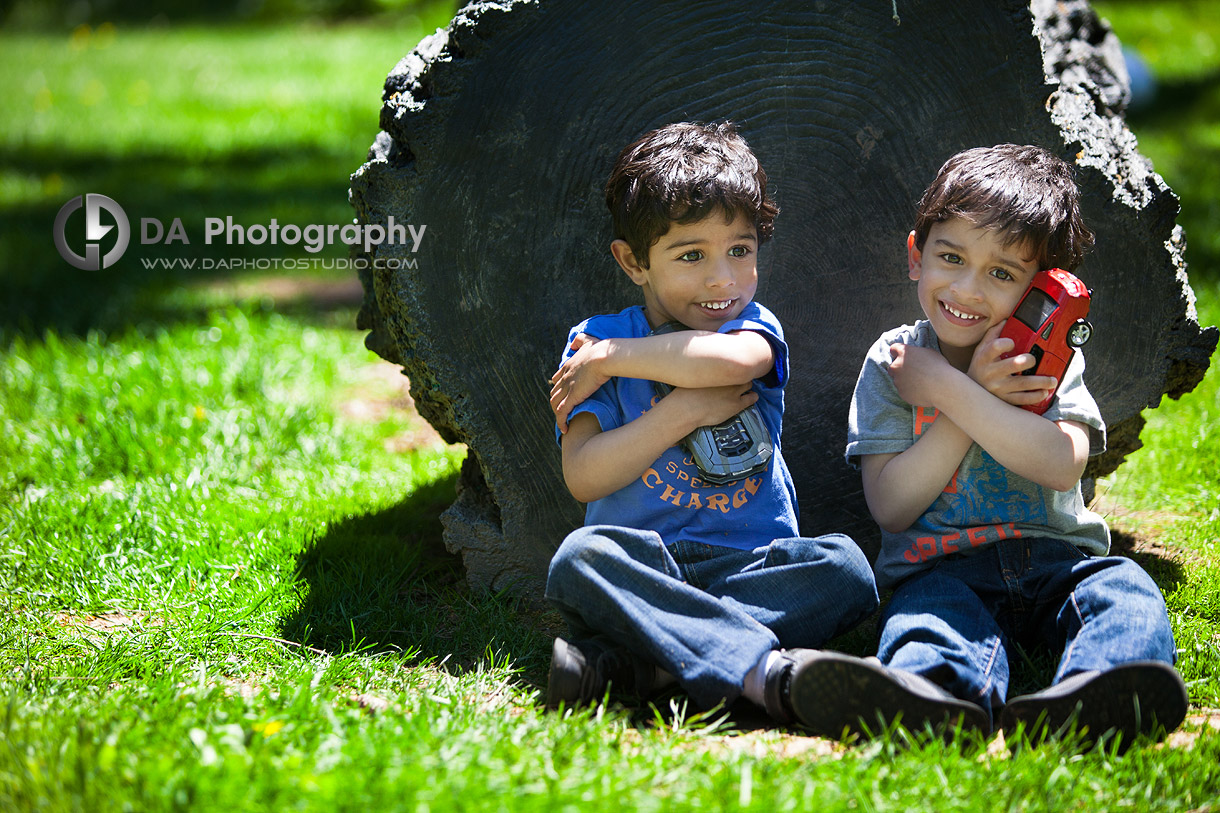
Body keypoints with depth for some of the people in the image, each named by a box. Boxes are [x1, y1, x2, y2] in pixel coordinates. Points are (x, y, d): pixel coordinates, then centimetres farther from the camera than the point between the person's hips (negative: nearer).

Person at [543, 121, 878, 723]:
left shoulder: (754, 328, 9)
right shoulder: (594, 339, 7)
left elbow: (735, 360, -20)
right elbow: (583, 479, -6)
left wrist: (611, 359, -11)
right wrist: (683, 412, -13)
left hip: (753, 566, 1)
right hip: (642, 568, -1)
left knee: (844, 567, -28)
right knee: (579, 558, -33)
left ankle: (626, 663, -33)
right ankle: (767, 671, -41)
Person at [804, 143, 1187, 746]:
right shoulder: (891, 362, 5)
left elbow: (1062, 464, -15)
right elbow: (891, 508, -5)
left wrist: (947, 389, -15)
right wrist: (980, 398, -12)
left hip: (1056, 561, 2)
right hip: (941, 567, -1)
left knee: (1124, 588, -28)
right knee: (934, 614, -33)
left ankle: (1081, 704, -60)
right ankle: (928, 704, -68)